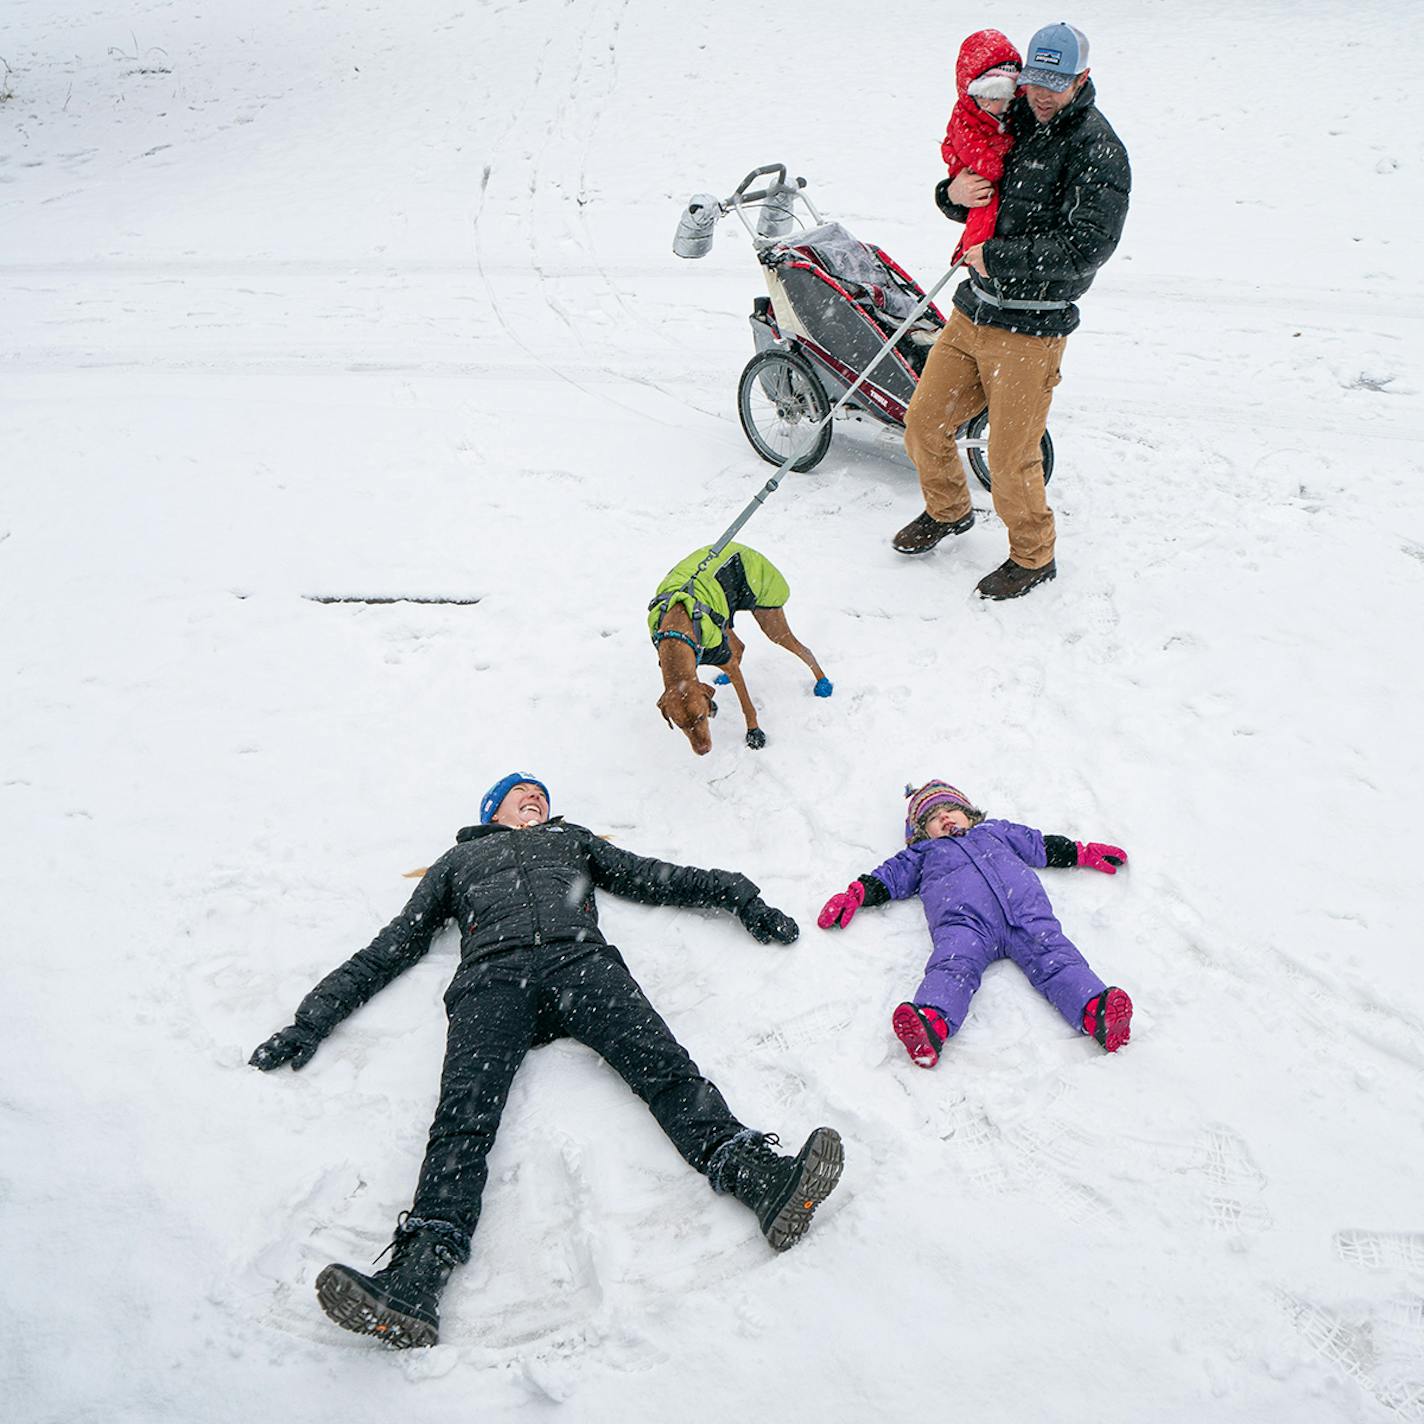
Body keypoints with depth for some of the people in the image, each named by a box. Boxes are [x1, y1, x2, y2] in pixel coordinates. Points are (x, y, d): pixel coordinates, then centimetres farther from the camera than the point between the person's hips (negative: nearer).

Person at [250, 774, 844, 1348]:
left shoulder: (572, 838, 41)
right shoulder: (460, 858, 38)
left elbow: (656, 879, 34)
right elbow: (389, 948, 34)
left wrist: (737, 894, 20)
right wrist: (316, 1016, 23)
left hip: (581, 959, 1)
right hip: (492, 975, 0)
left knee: (662, 1063, -29)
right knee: (464, 1111, -29)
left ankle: (755, 1173, -50)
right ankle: (419, 1270, -47)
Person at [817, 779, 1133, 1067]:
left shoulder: (996, 831, 43)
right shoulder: (923, 853, 39)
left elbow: (1042, 845, 45)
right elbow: (890, 876, 30)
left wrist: (1084, 853, 36)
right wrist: (855, 894, 15)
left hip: (1025, 909, 2)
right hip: (964, 917, -2)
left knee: (1053, 956, -26)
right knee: (955, 963, -33)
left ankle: (1097, 1011, -51)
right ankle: (931, 1022, -61)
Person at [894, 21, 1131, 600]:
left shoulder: (1097, 150, -11)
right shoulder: (1013, 123, 11)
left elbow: (1086, 247, -20)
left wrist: (997, 258, -18)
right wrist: (953, 194, -4)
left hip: (1032, 330, -7)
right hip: (973, 311, 7)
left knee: (1010, 457, -4)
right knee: (924, 423, 11)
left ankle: (1033, 557, 20)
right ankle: (948, 511, 39)